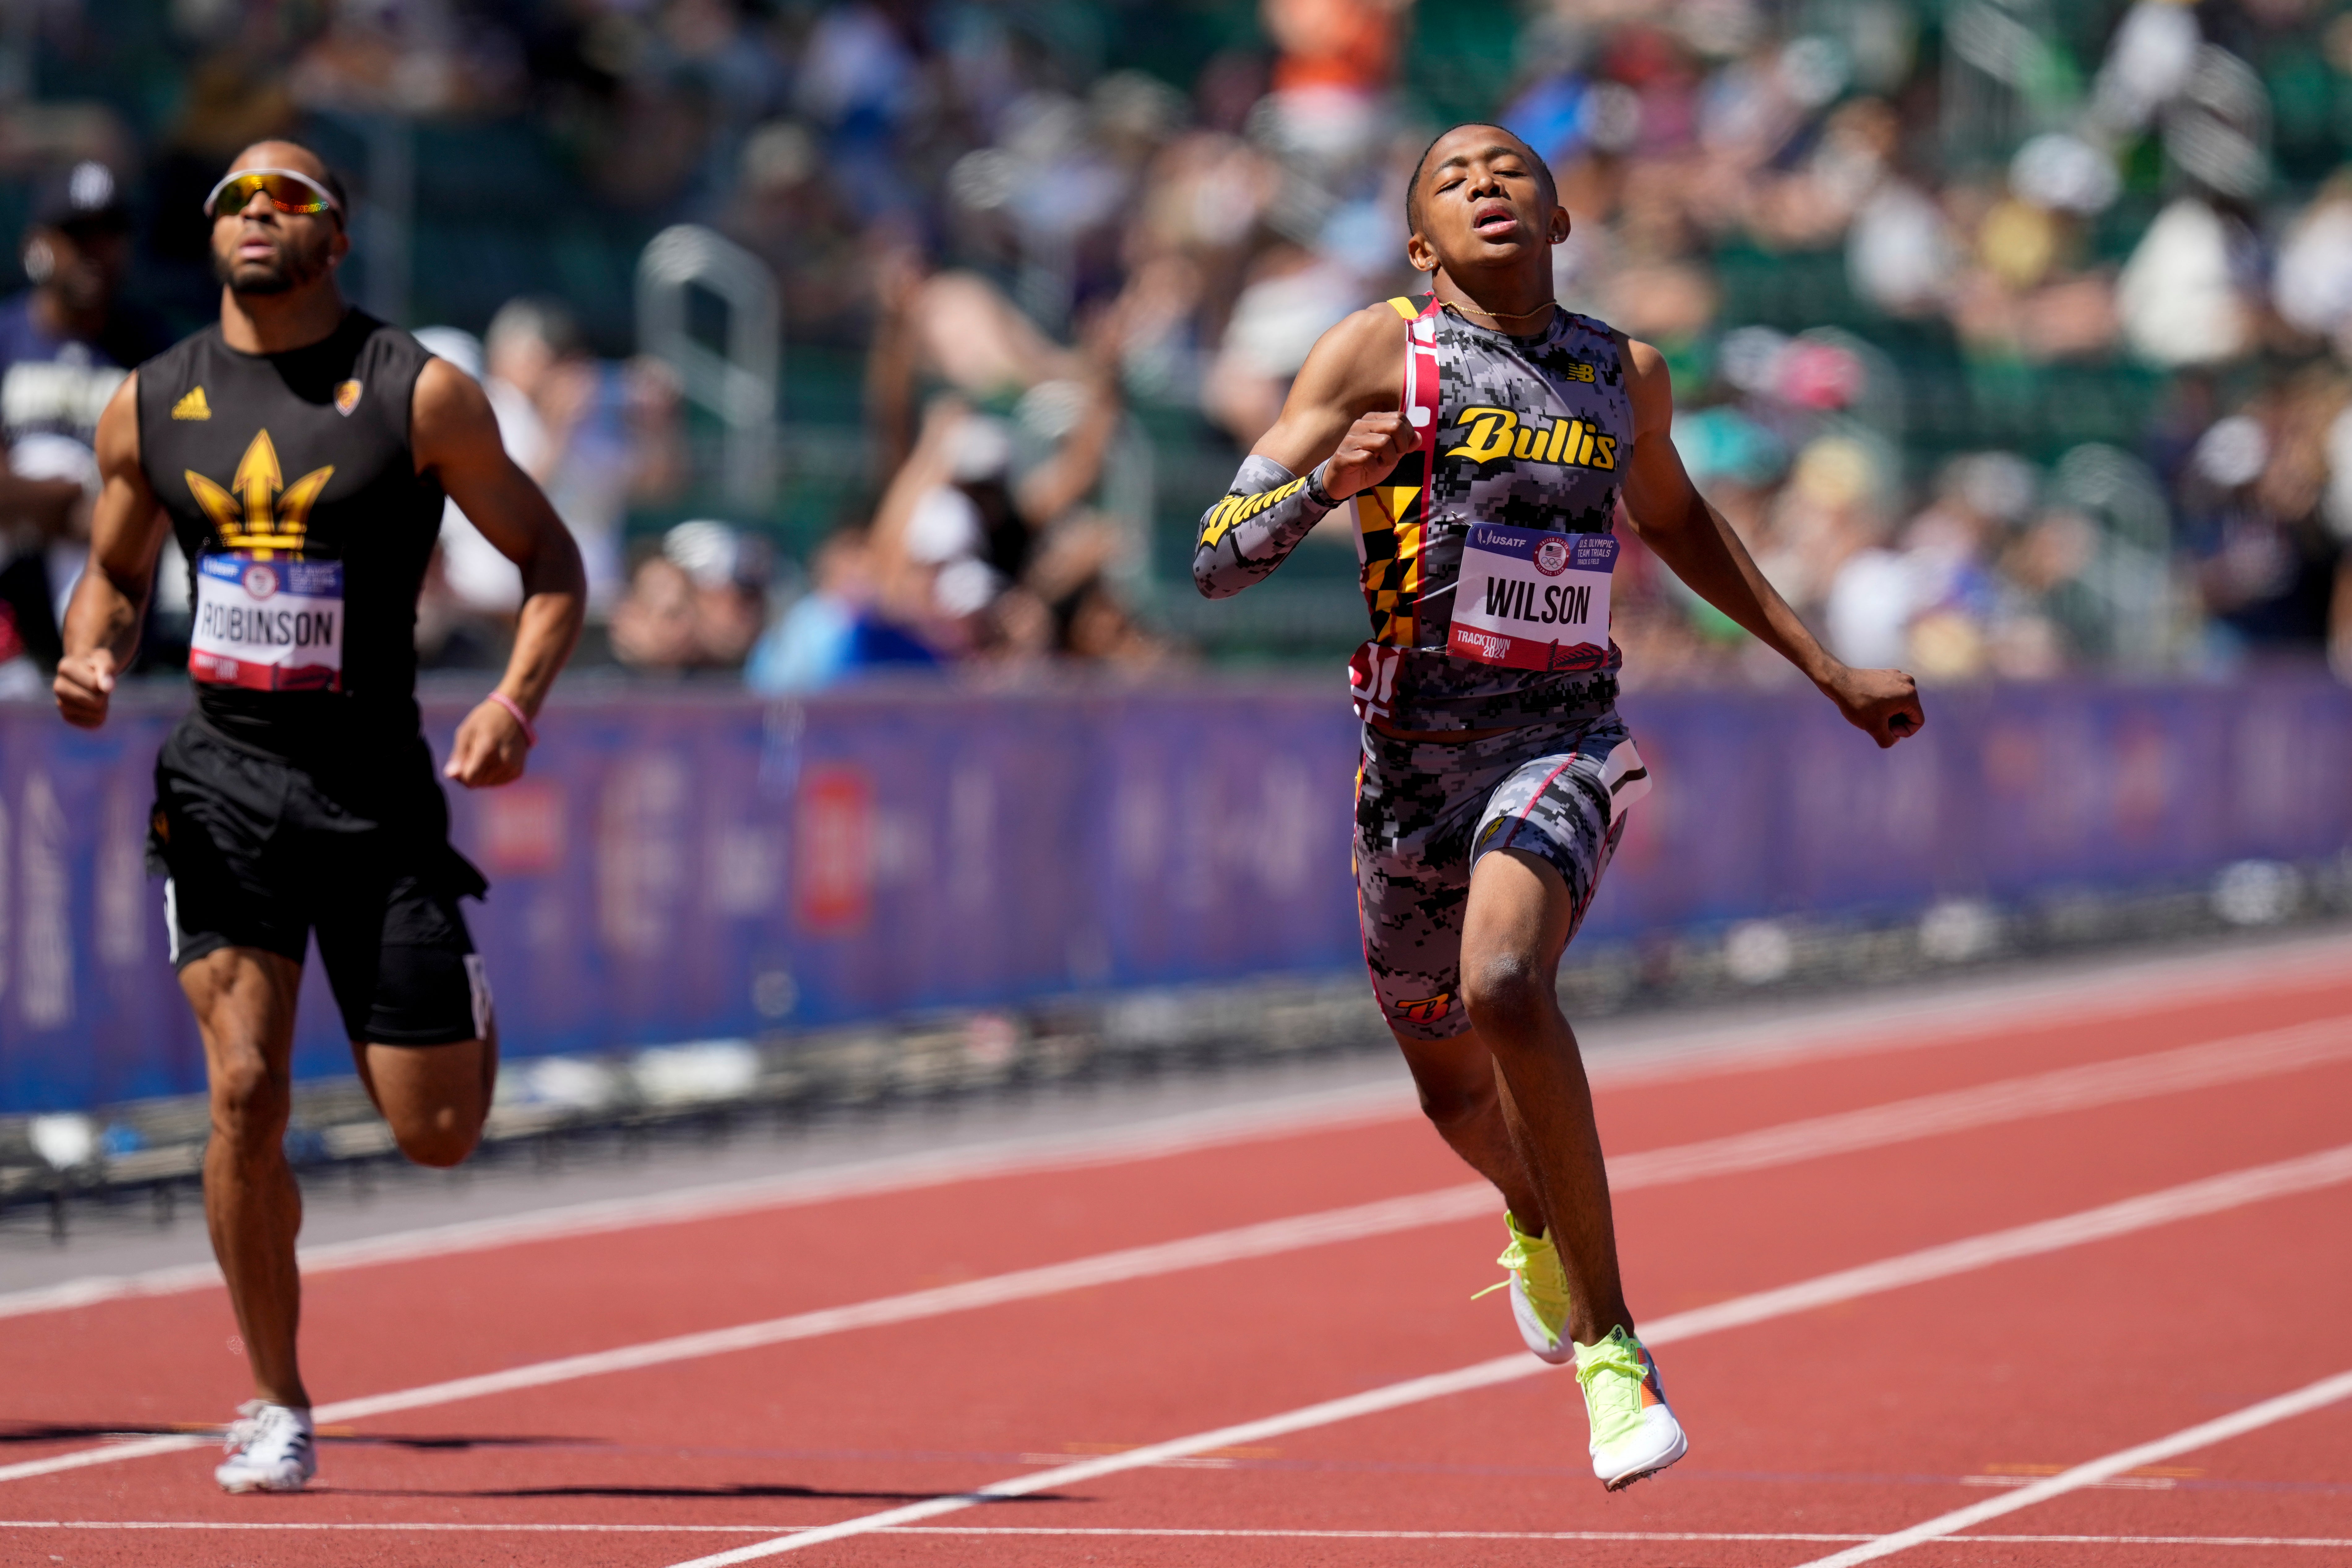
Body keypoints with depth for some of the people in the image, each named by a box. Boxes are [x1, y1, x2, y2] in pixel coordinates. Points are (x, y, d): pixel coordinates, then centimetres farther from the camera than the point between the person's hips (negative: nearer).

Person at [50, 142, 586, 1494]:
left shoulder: (421, 394, -4)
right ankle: (279, 1407, 1)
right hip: (224, 782, 1)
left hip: (378, 786, -1)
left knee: (437, 1132, 0)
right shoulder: (150, 407, 5)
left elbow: (550, 558, 2)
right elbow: (116, 575, 20)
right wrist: (94, 657, -3)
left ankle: (468, 1007, 39)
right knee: (247, 1091, -14)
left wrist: (518, 698, -15)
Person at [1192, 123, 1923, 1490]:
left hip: (1566, 747, -1)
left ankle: (1606, 1341, -23)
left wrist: (1827, 670, 27)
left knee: (1503, 985, -31)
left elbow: (1675, 518, 29)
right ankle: (1538, 1222, 57)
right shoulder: (1382, 353, -3)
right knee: (1457, 1089, 18)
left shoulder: (1626, 378, 7)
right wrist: (1328, 481, -28)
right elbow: (1219, 560, -8)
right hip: (1417, 760, 1)